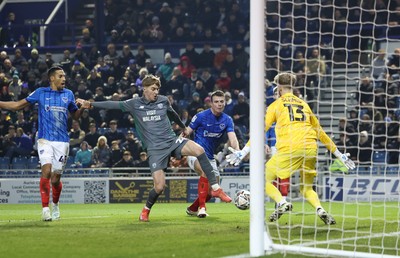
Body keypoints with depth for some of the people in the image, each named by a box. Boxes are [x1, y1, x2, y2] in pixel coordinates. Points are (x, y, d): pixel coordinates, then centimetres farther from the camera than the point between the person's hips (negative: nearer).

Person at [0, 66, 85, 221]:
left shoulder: (68, 94, 10)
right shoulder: (41, 93, 5)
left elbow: (75, 115, 19)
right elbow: (18, 105, 10)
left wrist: (83, 108, -2)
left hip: (62, 141, 2)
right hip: (45, 139, -2)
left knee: (55, 179, 1)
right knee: (46, 170, -21)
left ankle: (55, 205, 29)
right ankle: (45, 209, -14)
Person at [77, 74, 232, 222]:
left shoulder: (163, 101, 8)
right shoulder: (135, 104, 2)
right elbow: (114, 105, -1)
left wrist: (183, 127, 44)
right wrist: (91, 104, -9)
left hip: (172, 141, 2)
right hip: (155, 149, -2)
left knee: (198, 150, -26)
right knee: (159, 187, -15)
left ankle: (215, 188, -17)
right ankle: (146, 210, 17)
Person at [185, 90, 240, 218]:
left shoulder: (227, 120, 2)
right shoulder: (201, 116, -10)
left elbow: (232, 138, -12)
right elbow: (186, 133, -5)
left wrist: (237, 151, -32)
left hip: (210, 157, 6)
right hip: (196, 155, -6)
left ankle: (192, 209, 30)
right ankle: (201, 207, -34)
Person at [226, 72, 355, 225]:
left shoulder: (276, 105, 12)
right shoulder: (304, 105, 23)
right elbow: (320, 132, 27)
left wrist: (243, 152, 0)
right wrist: (338, 153, 34)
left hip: (290, 149, -4)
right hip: (311, 148, 4)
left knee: (265, 179, 7)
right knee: (306, 188, 19)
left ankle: (281, 202, -19)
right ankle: (320, 209, -10)